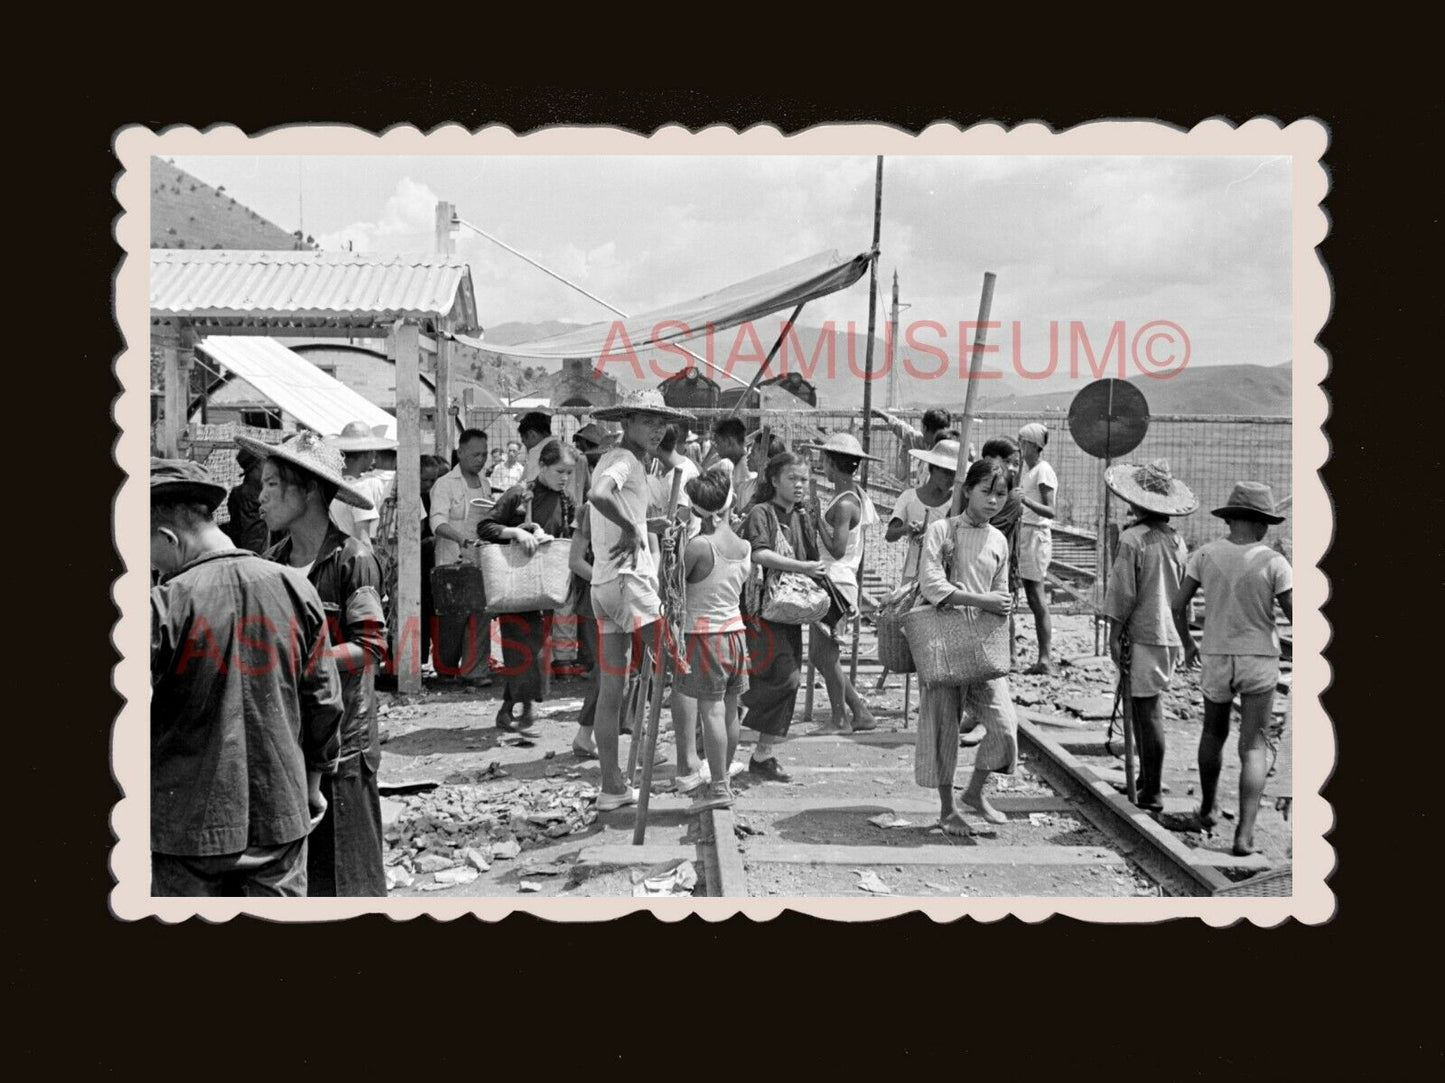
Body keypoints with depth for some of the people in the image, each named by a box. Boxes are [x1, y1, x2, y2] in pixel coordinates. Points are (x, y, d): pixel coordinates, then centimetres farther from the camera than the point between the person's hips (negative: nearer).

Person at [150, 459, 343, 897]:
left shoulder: (165, 604, -15)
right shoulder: (295, 589, -2)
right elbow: (324, 701, 4)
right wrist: (311, 784, 16)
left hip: (187, 823, -3)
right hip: (281, 814, 4)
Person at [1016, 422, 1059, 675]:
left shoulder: (1044, 471, -10)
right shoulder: (1028, 470, 16)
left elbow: (1050, 511, -19)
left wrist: (1025, 500, -30)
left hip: (1037, 536, -9)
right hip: (1024, 533, 9)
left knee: (1037, 598, -10)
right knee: (1033, 599, 7)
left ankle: (1045, 659, -9)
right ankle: (1043, 659, 9)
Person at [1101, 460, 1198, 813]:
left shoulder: (1133, 539, -12)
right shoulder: (1177, 541, 10)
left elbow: (1123, 592, -14)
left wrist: (1114, 636, -8)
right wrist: (1184, 640, 21)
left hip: (1144, 635, -7)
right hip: (1170, 636, 7)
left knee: (1148, 711, -4)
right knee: (1147, 708, 17)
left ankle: (1152, 793, -1)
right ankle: (1145, 780, 25)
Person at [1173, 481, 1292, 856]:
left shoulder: (1205, 554, -6)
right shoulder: (1273, 562, -13)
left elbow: (1178, 605, -2)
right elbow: (1296, 616, -11)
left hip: (1215, 658, 2)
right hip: (1260, 660, -2)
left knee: (1214, 731, 25)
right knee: (1252, 747, 3)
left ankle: (1208, 808, 39)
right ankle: (1245, 833, -6)